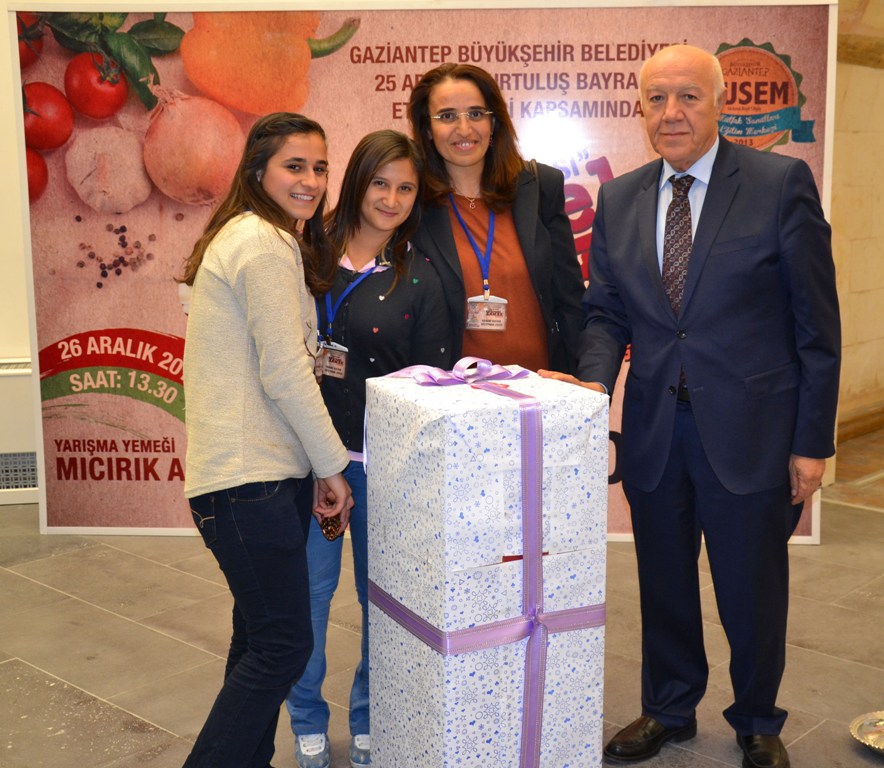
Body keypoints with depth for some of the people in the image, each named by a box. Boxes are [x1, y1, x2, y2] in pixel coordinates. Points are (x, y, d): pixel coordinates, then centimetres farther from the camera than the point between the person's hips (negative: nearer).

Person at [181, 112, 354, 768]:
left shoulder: (248, 235, 19)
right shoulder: (265, 244, -13)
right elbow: (284, 374, -16)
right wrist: (332, 465, -8)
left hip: (259, 470, 10)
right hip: (251, 476, -10)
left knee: (263, 640, 17)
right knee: (284, 645, -4)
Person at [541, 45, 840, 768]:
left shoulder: (782, 183, -7)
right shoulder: (618, 200, 5)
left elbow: (816, 323, -7)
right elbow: (606, 313, 8)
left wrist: (812, 441, -8)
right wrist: (593, 381, -13)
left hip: (748, 429, -3)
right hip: (653, 429, 4)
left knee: (753, 590, 12)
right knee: (663, 584, 18)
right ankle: (669, 709, 41)